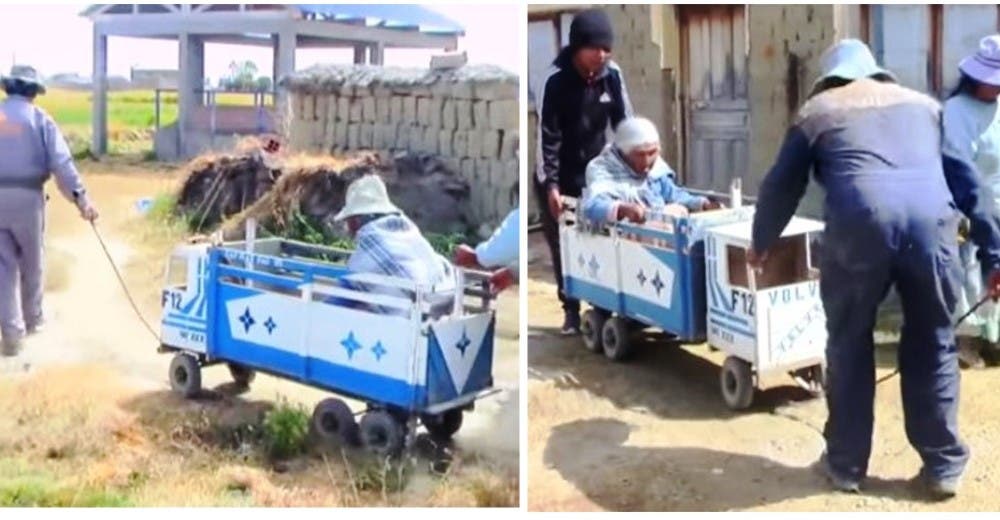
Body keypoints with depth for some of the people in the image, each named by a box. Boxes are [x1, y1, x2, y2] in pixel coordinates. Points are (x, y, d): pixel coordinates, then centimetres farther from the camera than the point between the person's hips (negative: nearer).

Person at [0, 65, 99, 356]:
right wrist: (80, 197, -16)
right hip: (26, 197, -2)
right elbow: (61, 161, -12)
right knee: (31, 261, 17)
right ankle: (33, 319, 32)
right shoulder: (38, 118, -1)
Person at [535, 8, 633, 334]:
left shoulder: (612, 75, -8)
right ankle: (571, 311, 15)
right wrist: (550, 185, -21)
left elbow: (624, 123, 0)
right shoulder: (555, 80, -18)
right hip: (560, 176, -3)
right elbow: (547, 135, -18)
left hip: (596, 171, 3)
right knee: (563, 246, 3)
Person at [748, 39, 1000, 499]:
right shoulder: (923, 104, 30)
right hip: (931, 222, 2)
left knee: (849, 344, 16)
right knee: (933, 344, 19)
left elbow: (781, 187, 27)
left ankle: (846, 464, 24)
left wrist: (761, 244, 42)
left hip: (860, 225, -2)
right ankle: (943, 466, 25)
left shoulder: (817, 111, 24)